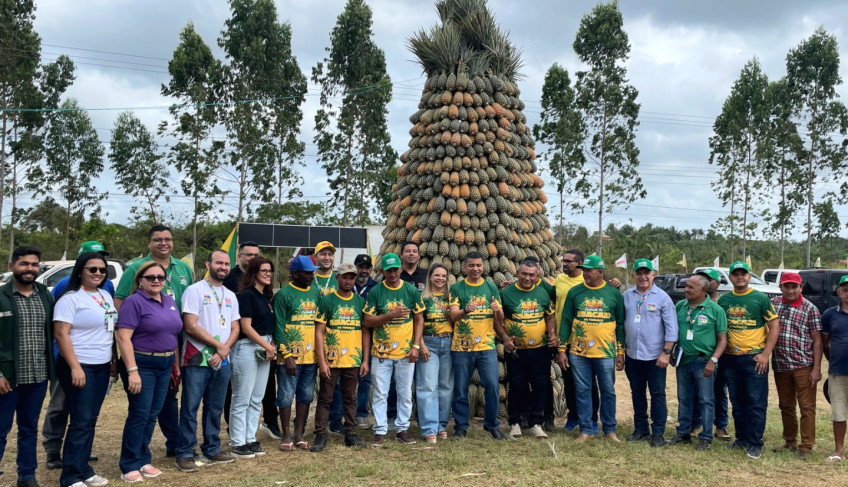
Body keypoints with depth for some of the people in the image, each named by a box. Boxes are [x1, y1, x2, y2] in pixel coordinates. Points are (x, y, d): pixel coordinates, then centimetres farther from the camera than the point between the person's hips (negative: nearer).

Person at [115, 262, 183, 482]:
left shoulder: (170, 301, 12)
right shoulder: (134, 302, -10)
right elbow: (123, 337, -16)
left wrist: (176, 363, 12)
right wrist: (132, 371, -22)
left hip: (165, 366, 7)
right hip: (142, 365, -7)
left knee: (152, 416, 12)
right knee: (139, 416, -4)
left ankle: (143, 459, 22)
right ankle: (129, 466, 7)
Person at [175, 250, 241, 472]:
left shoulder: (231, 296, 13)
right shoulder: (194, 290, -7)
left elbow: (235, 329, 11)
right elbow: (191, 326, -14)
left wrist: (225, 350, -7)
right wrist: (219, 345, -11)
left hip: (222, 362, 6)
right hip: (197, 360, -6)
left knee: (215, 408, 12)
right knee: (190, 408, -2)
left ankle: (212, 450, 22)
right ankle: (185, 454, 6)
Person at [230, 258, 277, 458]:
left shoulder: (266, 297, 14)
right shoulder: (246, 295, -10)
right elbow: (246, 327, -14)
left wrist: (271, 346, 2)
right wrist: (268, 346, -11)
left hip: (265, 349, 8)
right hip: (247, 349, -8)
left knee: (257, 399, 11)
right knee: (242, 400, -1)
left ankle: (250, 439, 19)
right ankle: (238, 443, 6)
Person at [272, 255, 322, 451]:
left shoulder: (316, 292, 10)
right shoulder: (284, 294, -7)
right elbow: (279, 327, -10)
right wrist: (287, 355, -14)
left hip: (311, 356, 6)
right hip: (290, 357, -5)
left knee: (306, 396, 10)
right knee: (286, 396, 3)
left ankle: (299, 435, 20)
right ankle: (286, 436, 15)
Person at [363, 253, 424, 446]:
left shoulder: (411, 290, 2)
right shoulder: (375, 292, -1)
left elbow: (419, 319, 5)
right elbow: (367, 321, -5)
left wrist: (416, 346, -4)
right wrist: (391, 315, -17)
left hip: (406, 352, 1)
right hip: (381, 352, -1)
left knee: (405, 393, 8)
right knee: (380, 394, 3)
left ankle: (402, 428, 21)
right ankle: (380, 431, 13)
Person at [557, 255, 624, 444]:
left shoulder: (614, 293, 2)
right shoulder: (574, 292, 3)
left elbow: (621, 325, 5)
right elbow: (566, 322, 4)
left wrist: (621, 352, 2)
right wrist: (561, 349, -1)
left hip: (605, 352, -1)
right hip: (578, 352, 1)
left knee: (608, 391, 7)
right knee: (582, 391, 6)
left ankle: (610, 429, 20)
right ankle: (585, 430, 16)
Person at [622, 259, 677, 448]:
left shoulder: (662, 297, -6)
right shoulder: (626, 296, 4)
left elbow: (671, 327, -7)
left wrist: (666, 352, -12)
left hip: (655, 356, -3)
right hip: (632, 355, 4)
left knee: (657, 394, 4)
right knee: (637, 393, 13)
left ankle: (658, 433, 13)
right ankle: (640, 429, 25)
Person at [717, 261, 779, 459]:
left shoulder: (761, 298, -3)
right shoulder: (724, 300, 8)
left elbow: (774, 326, -4)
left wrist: (765, 354, -11)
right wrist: (719, 353, 5)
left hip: (754, 358, -4)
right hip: (730, 359, 4)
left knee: (756, 403, -2)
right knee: (737, 402, 12)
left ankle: (755, 443, 6)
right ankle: (741, 438, 23)